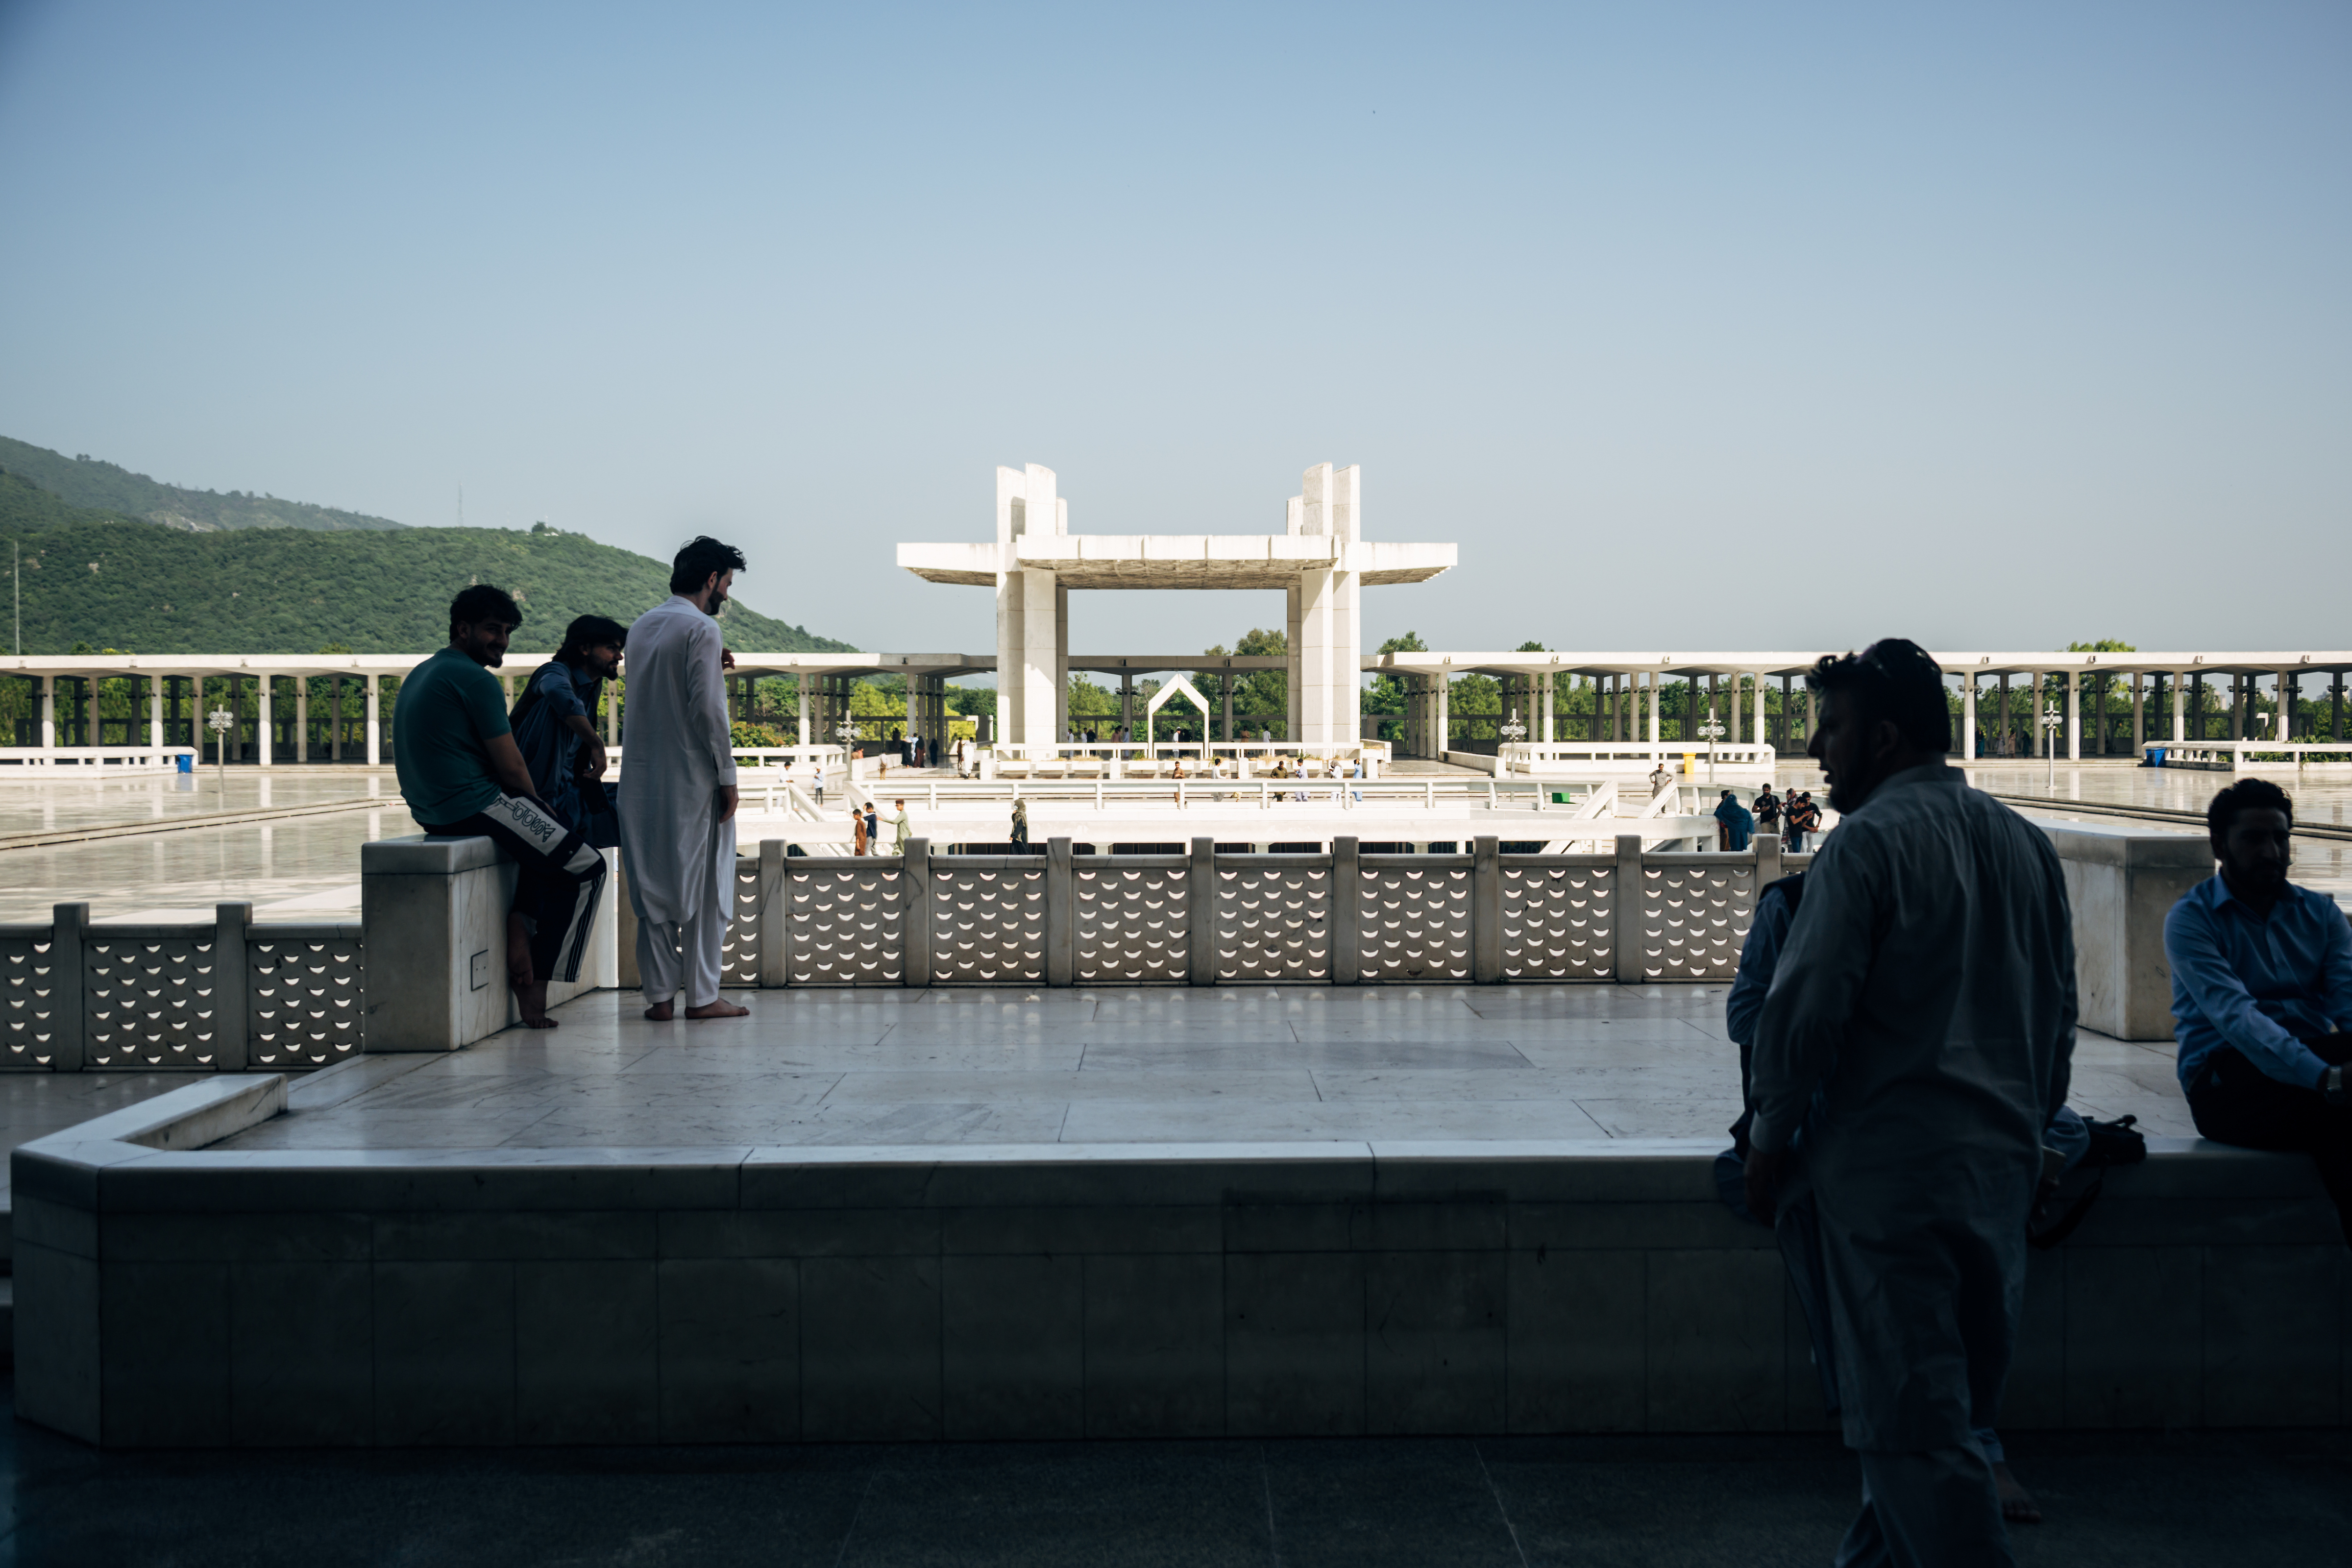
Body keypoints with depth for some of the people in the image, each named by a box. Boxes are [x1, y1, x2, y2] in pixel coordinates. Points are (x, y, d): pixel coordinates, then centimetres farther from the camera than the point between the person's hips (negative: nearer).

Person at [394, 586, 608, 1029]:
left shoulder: (421, 673, 18)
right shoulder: (476, 679, -13)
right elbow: (511, 767, -13)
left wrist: (533, 810, 18)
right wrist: (536, 804, 8)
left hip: (430, 809, 10)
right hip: (473, 806, -10)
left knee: (548, 838, 28)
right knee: (586, 868, -1)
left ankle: (519, 933, 11)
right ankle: (536, 988, 0)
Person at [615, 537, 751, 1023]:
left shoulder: (641, 627, 13)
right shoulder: (701, 628, -11)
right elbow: (706, 707, -17)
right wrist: (727, 774, -12)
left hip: (643, 778, 7)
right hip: (693, 779, -7)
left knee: (653, 887, 9)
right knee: (704, 887, 2)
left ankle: (659, 994, 9)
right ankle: (701, 995, 4)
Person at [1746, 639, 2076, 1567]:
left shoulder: (1870, 840, -11)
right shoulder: (2025, 844, 11)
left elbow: (1807, 1006, -14)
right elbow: (2059, 1011, 16)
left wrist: (1769, 1142, -4)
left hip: (1889, 1164, -8)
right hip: (2002, 1166, 8)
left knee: (1911, 1417, -3)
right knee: (1954, 1403, 16)